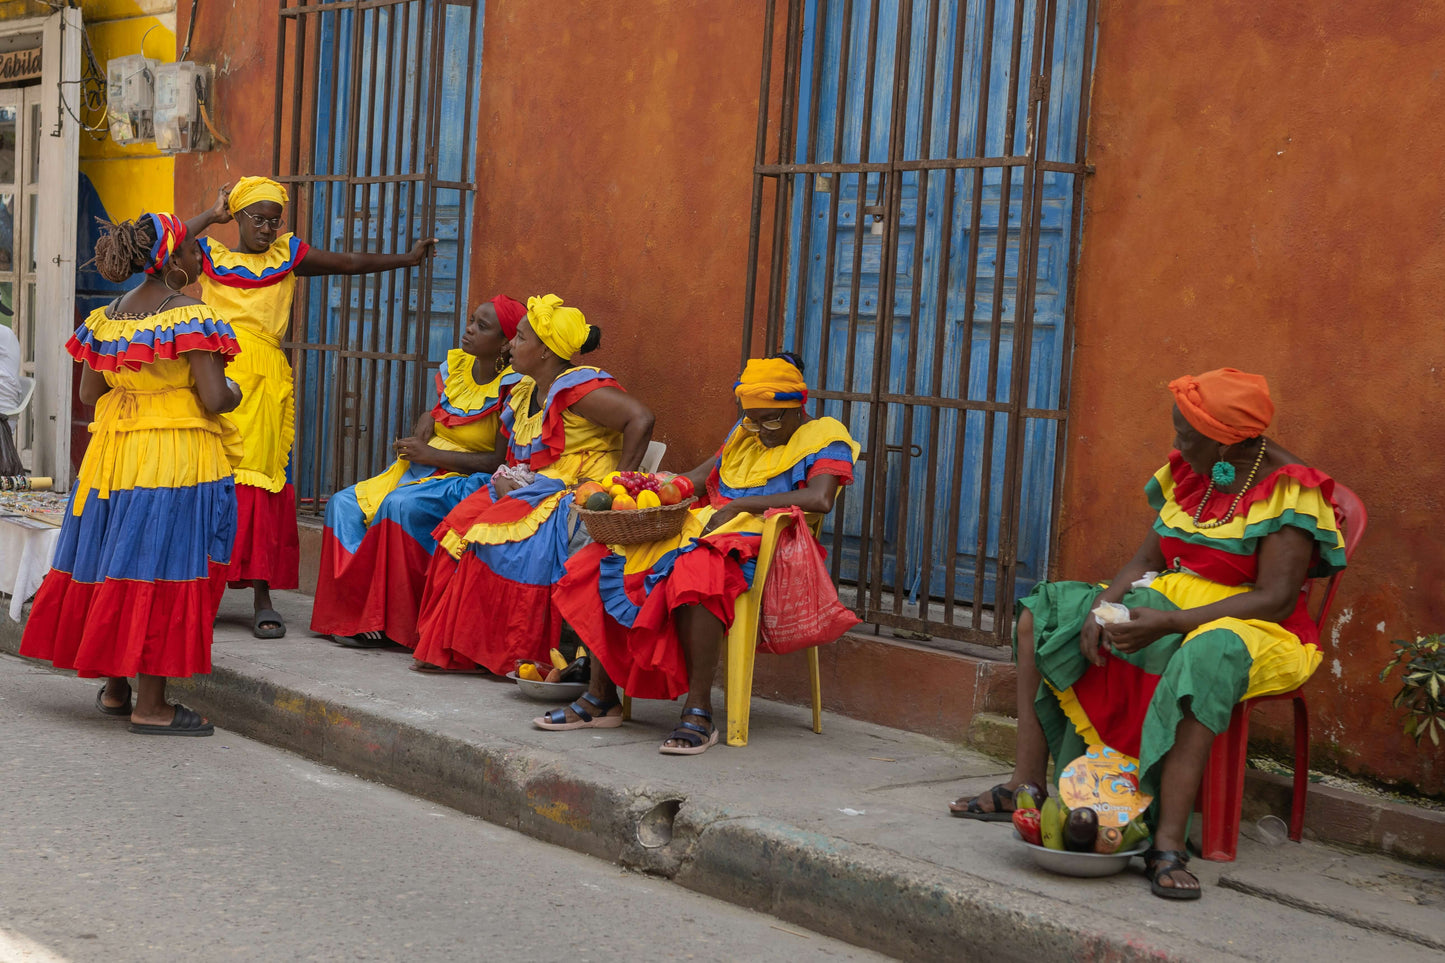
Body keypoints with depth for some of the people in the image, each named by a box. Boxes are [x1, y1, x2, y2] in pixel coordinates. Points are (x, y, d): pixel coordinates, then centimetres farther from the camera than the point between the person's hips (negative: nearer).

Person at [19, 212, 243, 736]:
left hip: (115, 456, 7)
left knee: (111, 561, 15)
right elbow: (214, 399, -19)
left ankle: (113, 687, 26)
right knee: (163, 571, -2)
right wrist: (234, 391, 3)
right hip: (179, 461, -7)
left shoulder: (106, 316, 6)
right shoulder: (192, 317, -14)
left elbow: (89, 393, 10)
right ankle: (150, 706, 2)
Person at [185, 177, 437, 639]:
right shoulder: (212, 255, 15)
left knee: (264, 482, -3)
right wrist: (212, 215, 6)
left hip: (265, 377, 1)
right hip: (217, 369, -1)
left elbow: (350, 263, 25)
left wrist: (406, 259, 28)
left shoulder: (288, 255, 20)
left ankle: (263, 596, -2)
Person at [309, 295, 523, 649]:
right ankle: (353, 610, -17)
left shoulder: (511, 387, -14)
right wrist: (427, 420, -2)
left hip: (465, 482, -8)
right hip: (419, 472, 8)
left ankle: (394, 622, -27)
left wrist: (432, 455, -17)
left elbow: (502, 460, -18)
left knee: (401, 505, -34)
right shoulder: (454, 364, 8)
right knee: (344, 504, -10)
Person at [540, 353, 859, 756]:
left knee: (694, 576, -41)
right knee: (604, 564, -10)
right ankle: (600, 698, -8)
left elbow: (820, 499, -17)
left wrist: (742, 504, -19)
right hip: (703, 527, 8)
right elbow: (702, 476, 25)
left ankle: (699, 712, -36)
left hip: (751, 543, -8)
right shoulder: (744, 435, 25)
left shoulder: (824, 437, 1)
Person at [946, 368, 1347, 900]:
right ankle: (1025, 787, -5)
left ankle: (1168, 844, -44)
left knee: (1208, 653, -43)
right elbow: (1145, 561, 8)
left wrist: (1168, 623, -31)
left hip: (1247, 628, -8)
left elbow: (1275, 599, -23)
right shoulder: (1186, 473, 7)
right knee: (1041, 615, -2)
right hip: (1168, 606, 8)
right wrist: (1102, 607, -13)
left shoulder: (1288, 491, -15)